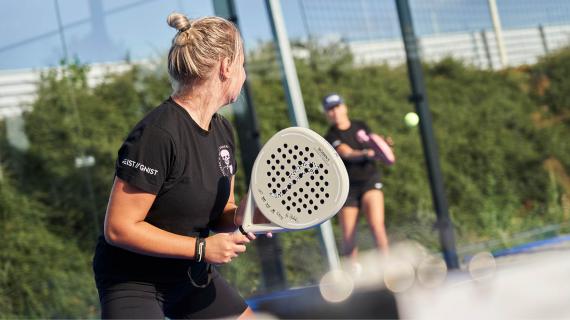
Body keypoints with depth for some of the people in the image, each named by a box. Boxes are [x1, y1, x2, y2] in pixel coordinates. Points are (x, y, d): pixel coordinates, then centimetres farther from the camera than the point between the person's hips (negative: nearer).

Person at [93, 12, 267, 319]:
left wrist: (239, 217, -12)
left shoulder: (222, 129, 2)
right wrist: (202, 247, -23)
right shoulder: (157, 133, -25)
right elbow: (118, 228, -25)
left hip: (193, 275, 9)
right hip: (133, 284, -9)